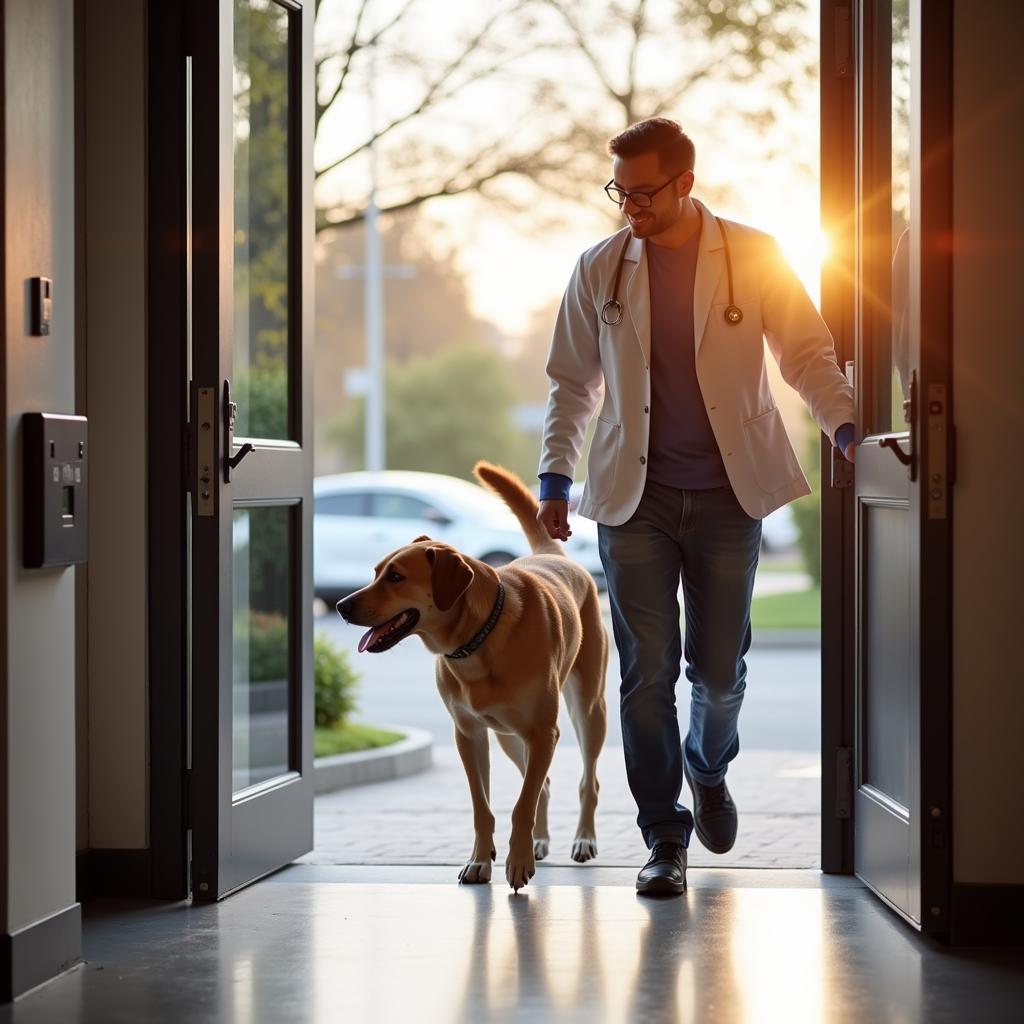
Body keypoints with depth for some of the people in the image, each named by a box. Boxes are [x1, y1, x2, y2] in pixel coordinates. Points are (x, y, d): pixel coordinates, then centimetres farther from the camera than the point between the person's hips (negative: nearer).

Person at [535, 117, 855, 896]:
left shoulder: (753, 258, 0)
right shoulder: (600, 270, 5)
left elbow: (807, 353, 4)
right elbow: (573, 382, 12)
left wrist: (846, 425, -11)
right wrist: (556, 473, 3)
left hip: (727, 496, -1)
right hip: (634, 501, 1)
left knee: (720, 670, 5)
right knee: (647, 672, -3)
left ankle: (708, 768, 38)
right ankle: (664, 838, 7)